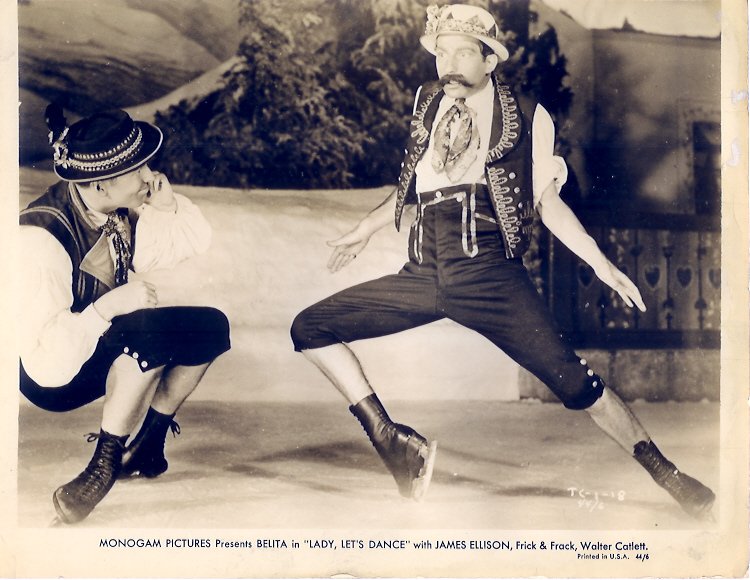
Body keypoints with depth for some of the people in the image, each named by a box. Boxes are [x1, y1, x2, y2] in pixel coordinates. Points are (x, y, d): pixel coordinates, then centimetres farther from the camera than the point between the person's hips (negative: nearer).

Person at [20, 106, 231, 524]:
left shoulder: (121, 211, -10)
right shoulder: (41, 237, -31)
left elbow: (194, 241, 4)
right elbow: (48, 360, -35)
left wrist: (168, 204, -14)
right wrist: (108, 307, -40)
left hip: (111, 350, 8)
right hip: (54, 378, -8)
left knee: (211, 326, -9)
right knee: (152, 328, -34)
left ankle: (149, 442, 2)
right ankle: (108, 459, -18)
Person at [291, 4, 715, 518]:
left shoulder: (527, 116, 2)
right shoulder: (428, 104, 13)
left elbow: (547, 201, 5)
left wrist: (602, 265, -2)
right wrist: (365, 230, 30)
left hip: (489, 276, -4)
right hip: (423, 276, 5)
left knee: (572, 379, -16)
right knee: (310, 328, -2)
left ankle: (667, 475, 3)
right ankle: (393, 443, 3)